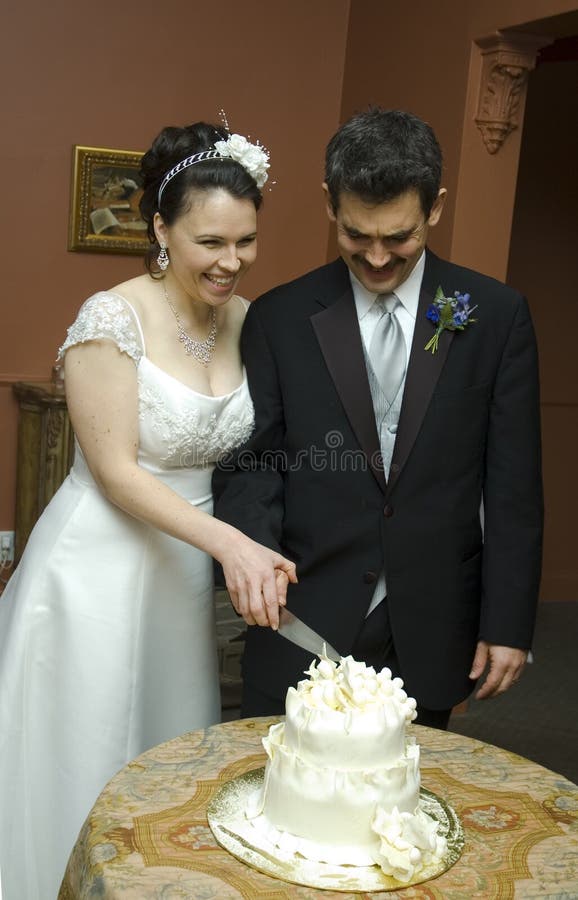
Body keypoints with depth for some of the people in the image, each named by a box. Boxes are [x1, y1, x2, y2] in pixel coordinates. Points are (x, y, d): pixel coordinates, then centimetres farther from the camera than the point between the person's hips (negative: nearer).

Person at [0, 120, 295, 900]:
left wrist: (257, 553, -3)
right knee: (85, 761, 10)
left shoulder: (248, 322, 0)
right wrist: (228, 542, -25)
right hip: (101, 566, -5)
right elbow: (116, 470, -17)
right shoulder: (113, 319, -17)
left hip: (189, 565, 5)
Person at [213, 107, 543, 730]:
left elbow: (513, 485, 0)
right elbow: (250, 461, 2)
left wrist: (508, 623, -1)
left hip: (430, 635, 1)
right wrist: (254, 551, -17)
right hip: (302, 626, 0)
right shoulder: (278, 319, 0)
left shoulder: (497, 316, 0)